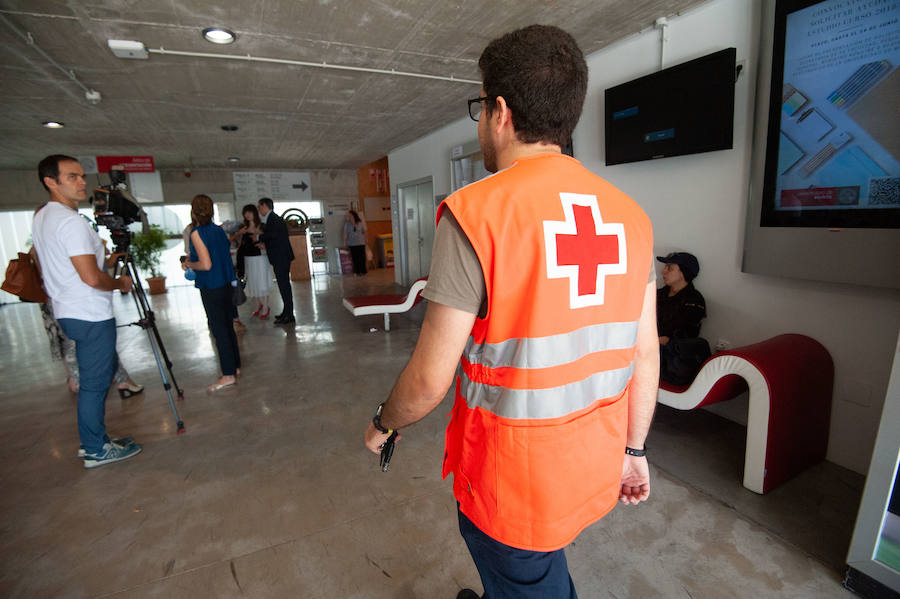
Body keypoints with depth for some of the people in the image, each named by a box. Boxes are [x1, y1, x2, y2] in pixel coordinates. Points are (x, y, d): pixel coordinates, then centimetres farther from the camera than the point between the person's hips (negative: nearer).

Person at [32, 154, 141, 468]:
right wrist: (121, 283, -7)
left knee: (102, 372, 20)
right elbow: (91, 278, -25)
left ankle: (92, 440, 30)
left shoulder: (41, 217, 13)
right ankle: (97, 450, 15)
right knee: (95, 382, 1)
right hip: (91, 316, -10)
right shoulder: (71, 221, -19)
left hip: (68, 312, 10)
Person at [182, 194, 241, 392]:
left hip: (211, 289, -7)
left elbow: (206, 264, -19)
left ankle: (228, 375, 3)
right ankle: (235, 365, 24)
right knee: (227, 327, 16)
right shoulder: (219, 229, 9)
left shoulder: (196, 233, -13)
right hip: (227, 284, 7)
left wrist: (188, 264, 0)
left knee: (219, 330, -2)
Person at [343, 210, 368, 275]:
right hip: (352, 244, 0)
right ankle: (357, 272, 6)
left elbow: (364, 232, 7)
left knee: (362, 257, -3)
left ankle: (363, 271, 7)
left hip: (361, 243, 0)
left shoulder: (361, 223, 1)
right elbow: (345, 234, 3)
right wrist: (345, 244, 0)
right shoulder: (347, 224, 3)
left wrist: (365, 241, 6)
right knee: (355, 258, -1)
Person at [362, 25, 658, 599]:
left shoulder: (475, 211, -21)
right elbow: (646, 354, 2)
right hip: (596, 470, 7)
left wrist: (383, 423, 3)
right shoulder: (630, 215, -2)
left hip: (515, 481, -6)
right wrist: (633, 449, 15)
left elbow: (430, 378, -18)